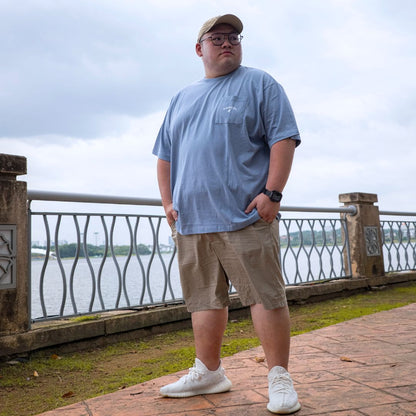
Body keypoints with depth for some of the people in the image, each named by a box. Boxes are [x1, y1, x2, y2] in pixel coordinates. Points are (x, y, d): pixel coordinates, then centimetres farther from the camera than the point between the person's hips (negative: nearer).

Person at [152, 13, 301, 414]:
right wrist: (168, 202, 11)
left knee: (265, 295, -5)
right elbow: (165, 156, 23)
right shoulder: (181, 100, 22)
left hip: (245, 216, -5)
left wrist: (272, 191, -13)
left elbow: (283, 139, -3)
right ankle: (208, 372, 23)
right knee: (204, 299, 10)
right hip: (191, 221, 5)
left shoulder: (259, 84, 8)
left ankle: (279, 377, 6)